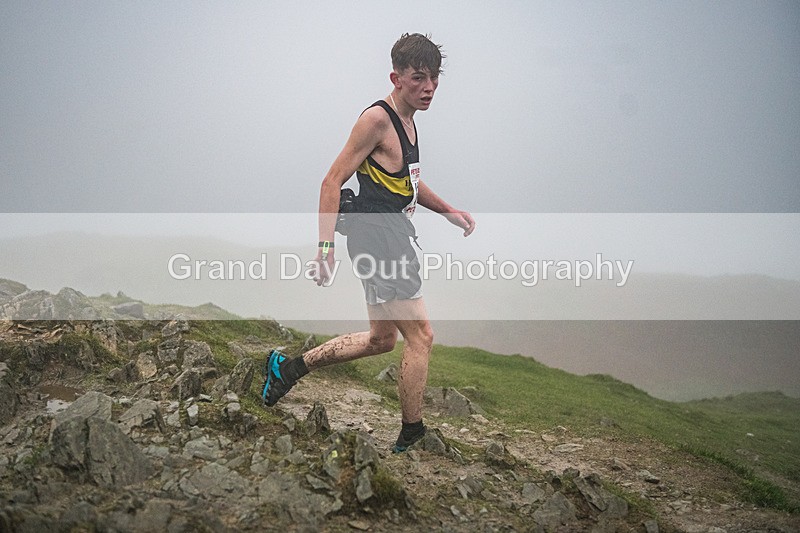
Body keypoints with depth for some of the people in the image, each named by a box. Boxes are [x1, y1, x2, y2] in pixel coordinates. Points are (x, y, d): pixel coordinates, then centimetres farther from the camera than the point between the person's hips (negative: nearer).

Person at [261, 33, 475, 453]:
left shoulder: (406, 121, 15)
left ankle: (288, 367, 28)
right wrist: (325, 248, -23)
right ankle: (411, 437, 6)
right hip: (377, 240, -10)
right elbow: (333, 181, -17)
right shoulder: (377, 119, -14)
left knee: (381, 340, 18)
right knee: (420, 336, -7)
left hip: (395, 239, 10)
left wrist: (448, 210, 20)